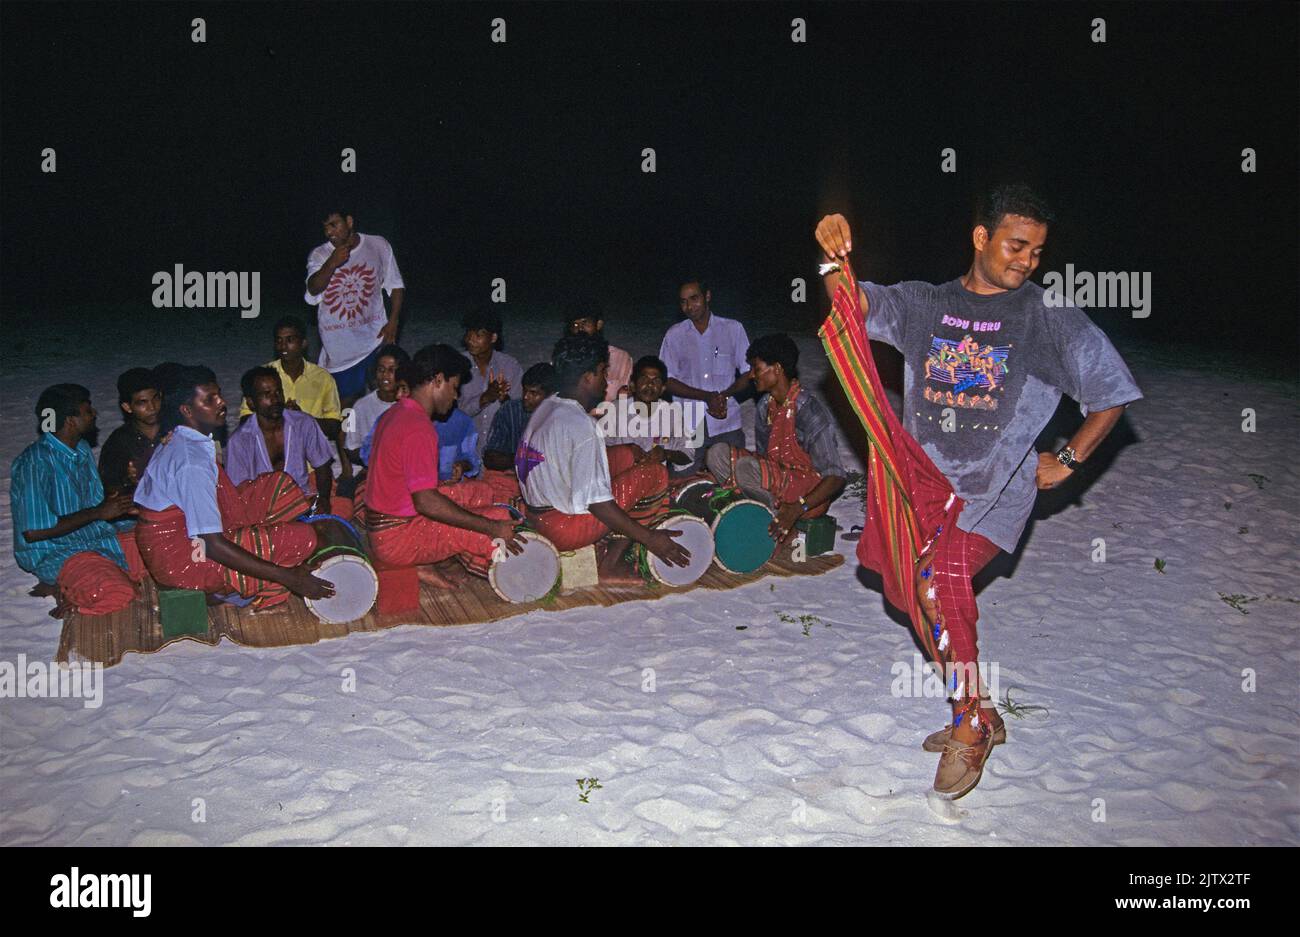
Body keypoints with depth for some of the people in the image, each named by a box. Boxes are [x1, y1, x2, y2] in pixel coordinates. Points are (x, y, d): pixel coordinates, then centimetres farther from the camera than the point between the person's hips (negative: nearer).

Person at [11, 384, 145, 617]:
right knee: (117, 594, -33)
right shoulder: (34, 464, -18)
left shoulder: (82, 449, 8)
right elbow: (33, 532, -22)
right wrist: (98, 513, -18)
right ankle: (65, 588, -2)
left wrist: (119, 506, -4)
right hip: (57, 553, -9)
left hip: (98, 539, 9)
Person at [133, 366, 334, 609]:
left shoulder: (179, 441, 5)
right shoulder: (192, 461, -26)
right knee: (302, 538, -18)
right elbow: (214, 546, -29)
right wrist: (288, 578, -28)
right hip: (182, 559, -10)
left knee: (281, 485, 6)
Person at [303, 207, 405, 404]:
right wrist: (332, 263, -34)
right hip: (339, 344, -1)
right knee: (347, 399, 4)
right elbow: (313, 289, -20)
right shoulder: (319, 255, -3)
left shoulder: (378, 246, 0)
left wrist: (393, 321, -3)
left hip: (375, 337, 1)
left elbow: (395, 286, 7)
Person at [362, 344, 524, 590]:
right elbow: (426, 501, -26)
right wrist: (491, 527, -24)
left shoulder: (396, 413, 9)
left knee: (479, 491, 14)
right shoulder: (417, 427, -22)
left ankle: (422, 563, 5)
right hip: (397, 539, -10)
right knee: (500, 518, -14)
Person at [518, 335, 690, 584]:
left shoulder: (546, 407, 8)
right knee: (657, 474, -7)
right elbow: (595, 501, -25)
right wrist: (649, 538, -19)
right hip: (566, 528, -10)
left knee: (630, 454, 15)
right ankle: (610, 565, -2)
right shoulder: (580, 425, -22)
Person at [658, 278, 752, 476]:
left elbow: (748, 373, 8)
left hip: (727, 424, 0)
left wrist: (725, 394, -12)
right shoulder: (674, 335, 6)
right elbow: (668, 381, 1)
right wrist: (707, 397, -12)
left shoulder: (733, 329, 7)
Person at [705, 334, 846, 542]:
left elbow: (835, 477, -25)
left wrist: (797, 509, -37)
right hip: (778, 479, 8)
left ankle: (786, 530, -13)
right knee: (718, 453, -6)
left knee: (746, 468, -30)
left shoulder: (808, 410, -22)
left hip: (811, 494, -8)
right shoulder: (766, 405, 3)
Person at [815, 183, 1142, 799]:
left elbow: (1112, 396, 8)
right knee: (914, 593, 8)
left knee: (940, 577, -25)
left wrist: (1068, 461, 1)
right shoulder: (924, 304, 8)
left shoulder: (1053, 319, 1)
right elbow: (853, 305, -3)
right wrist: (834, 259, -24)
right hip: (922, 474, 5)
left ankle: (970, 725, -8)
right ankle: (978, 715, 28)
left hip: (995, 487, -4)